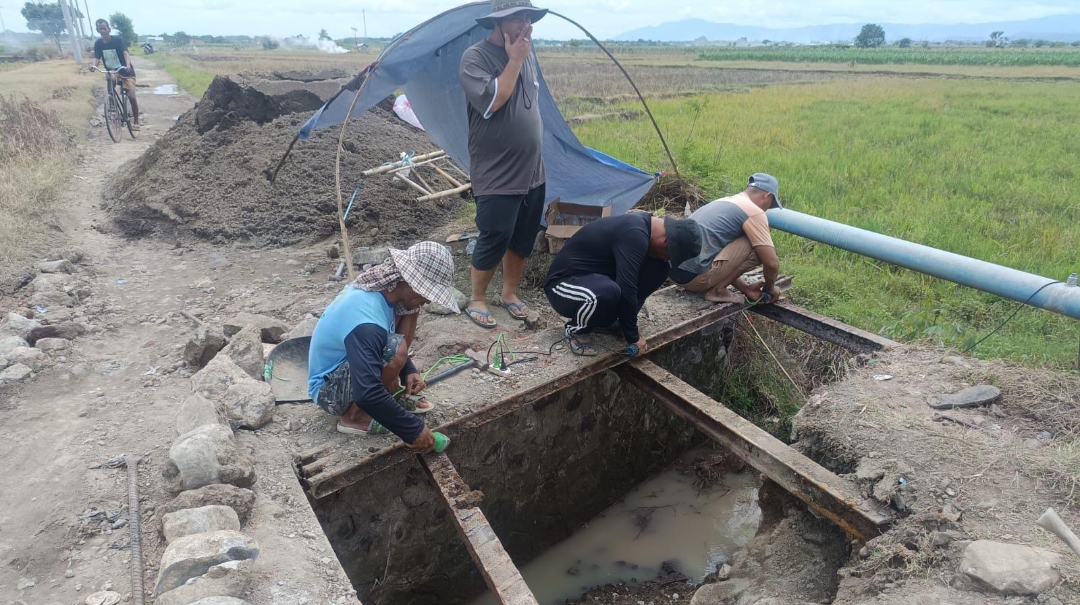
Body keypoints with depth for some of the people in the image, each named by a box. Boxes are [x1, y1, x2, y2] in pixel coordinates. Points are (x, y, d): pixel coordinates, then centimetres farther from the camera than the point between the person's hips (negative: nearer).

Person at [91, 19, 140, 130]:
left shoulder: (118, 40, -12)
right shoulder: (98, 43, -1)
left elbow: (125, 53, -26)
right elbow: (97, 58, -6)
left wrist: (128, 65, -46)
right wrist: (94, 66, -30)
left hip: (126, 72, -3)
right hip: (112, 71, 3)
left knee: (132, 97, -15)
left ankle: (135, 121, 3)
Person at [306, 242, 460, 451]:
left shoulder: (379, 287, -11)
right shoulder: (366, 324, -37)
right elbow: (367, 395, -41)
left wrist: (408, 371, -5)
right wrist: (414, 430, -31)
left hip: (346, 363, 8)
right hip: (330, 389, -8)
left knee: (407, 312, -4)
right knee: (395, 350, -33)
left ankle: (395, 391, 5)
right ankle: (352, 416, -10)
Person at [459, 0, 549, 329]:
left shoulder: (527, 53, 9)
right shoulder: (475, 56, -12)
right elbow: (491, 103, -27)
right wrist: (514, 61, -20)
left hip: (532, 172, 7)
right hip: (496, 176, -7)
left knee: (523, 240, 12)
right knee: (494, 240, -2)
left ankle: (510, 293, 30)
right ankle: (477, 299, 19)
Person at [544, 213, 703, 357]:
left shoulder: (644, 224, 1)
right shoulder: (634, 235, -29)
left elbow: (630, 283, 12)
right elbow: (626, 291, -32)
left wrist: (631, 326, 11)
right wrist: (633, 337, -20)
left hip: (594, 278, 9)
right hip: (564, 284, -9)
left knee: (657, 268, -3)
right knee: (607, 293, -41)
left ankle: (607, 319, 8)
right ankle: (575, 330, -9)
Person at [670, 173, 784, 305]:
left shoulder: (724, 202, 23)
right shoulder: (754, 212, -4)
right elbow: (772, 263, -6)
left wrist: (746, 288, 25)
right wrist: (769, 288, 14)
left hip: (674, 271, 10)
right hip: (694, 275, -9)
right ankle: (717, 289, 0)